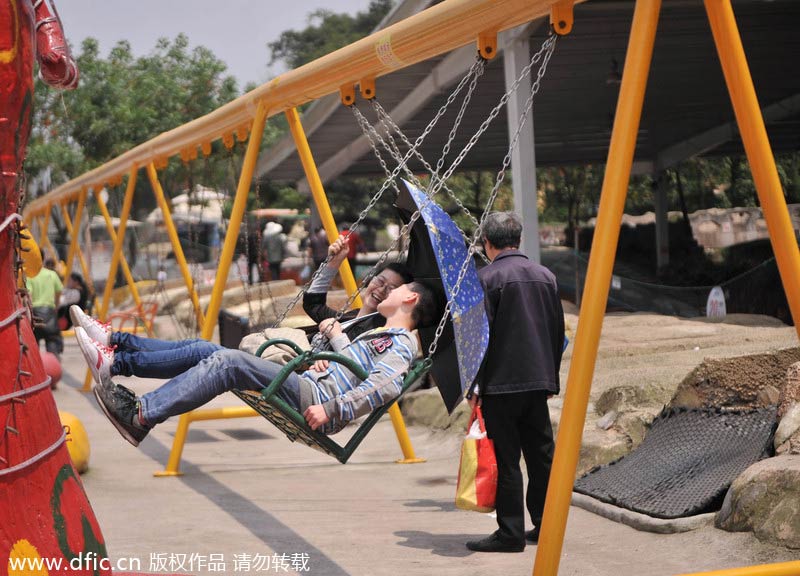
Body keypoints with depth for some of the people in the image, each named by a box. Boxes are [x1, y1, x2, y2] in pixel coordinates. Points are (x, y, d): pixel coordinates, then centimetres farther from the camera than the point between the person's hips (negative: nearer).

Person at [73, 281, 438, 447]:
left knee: (230, 363, -26)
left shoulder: (401, 344, 3)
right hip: (303, 387, 9)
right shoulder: (375, 334, 34)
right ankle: (117, 356, -10)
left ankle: (140, 417, -34)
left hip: (317, 398, -9)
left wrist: (333, 411, -25)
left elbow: (385, 386, -17)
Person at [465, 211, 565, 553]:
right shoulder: (545, 276, 10)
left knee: (504, 459, -2)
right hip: (538, 381, 6)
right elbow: (558, 332, 15)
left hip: (501, 384, -6)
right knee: (541, 454, 13)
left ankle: (511, 533, -1)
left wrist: (475, 385, -7)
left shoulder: (487, 278, -9)